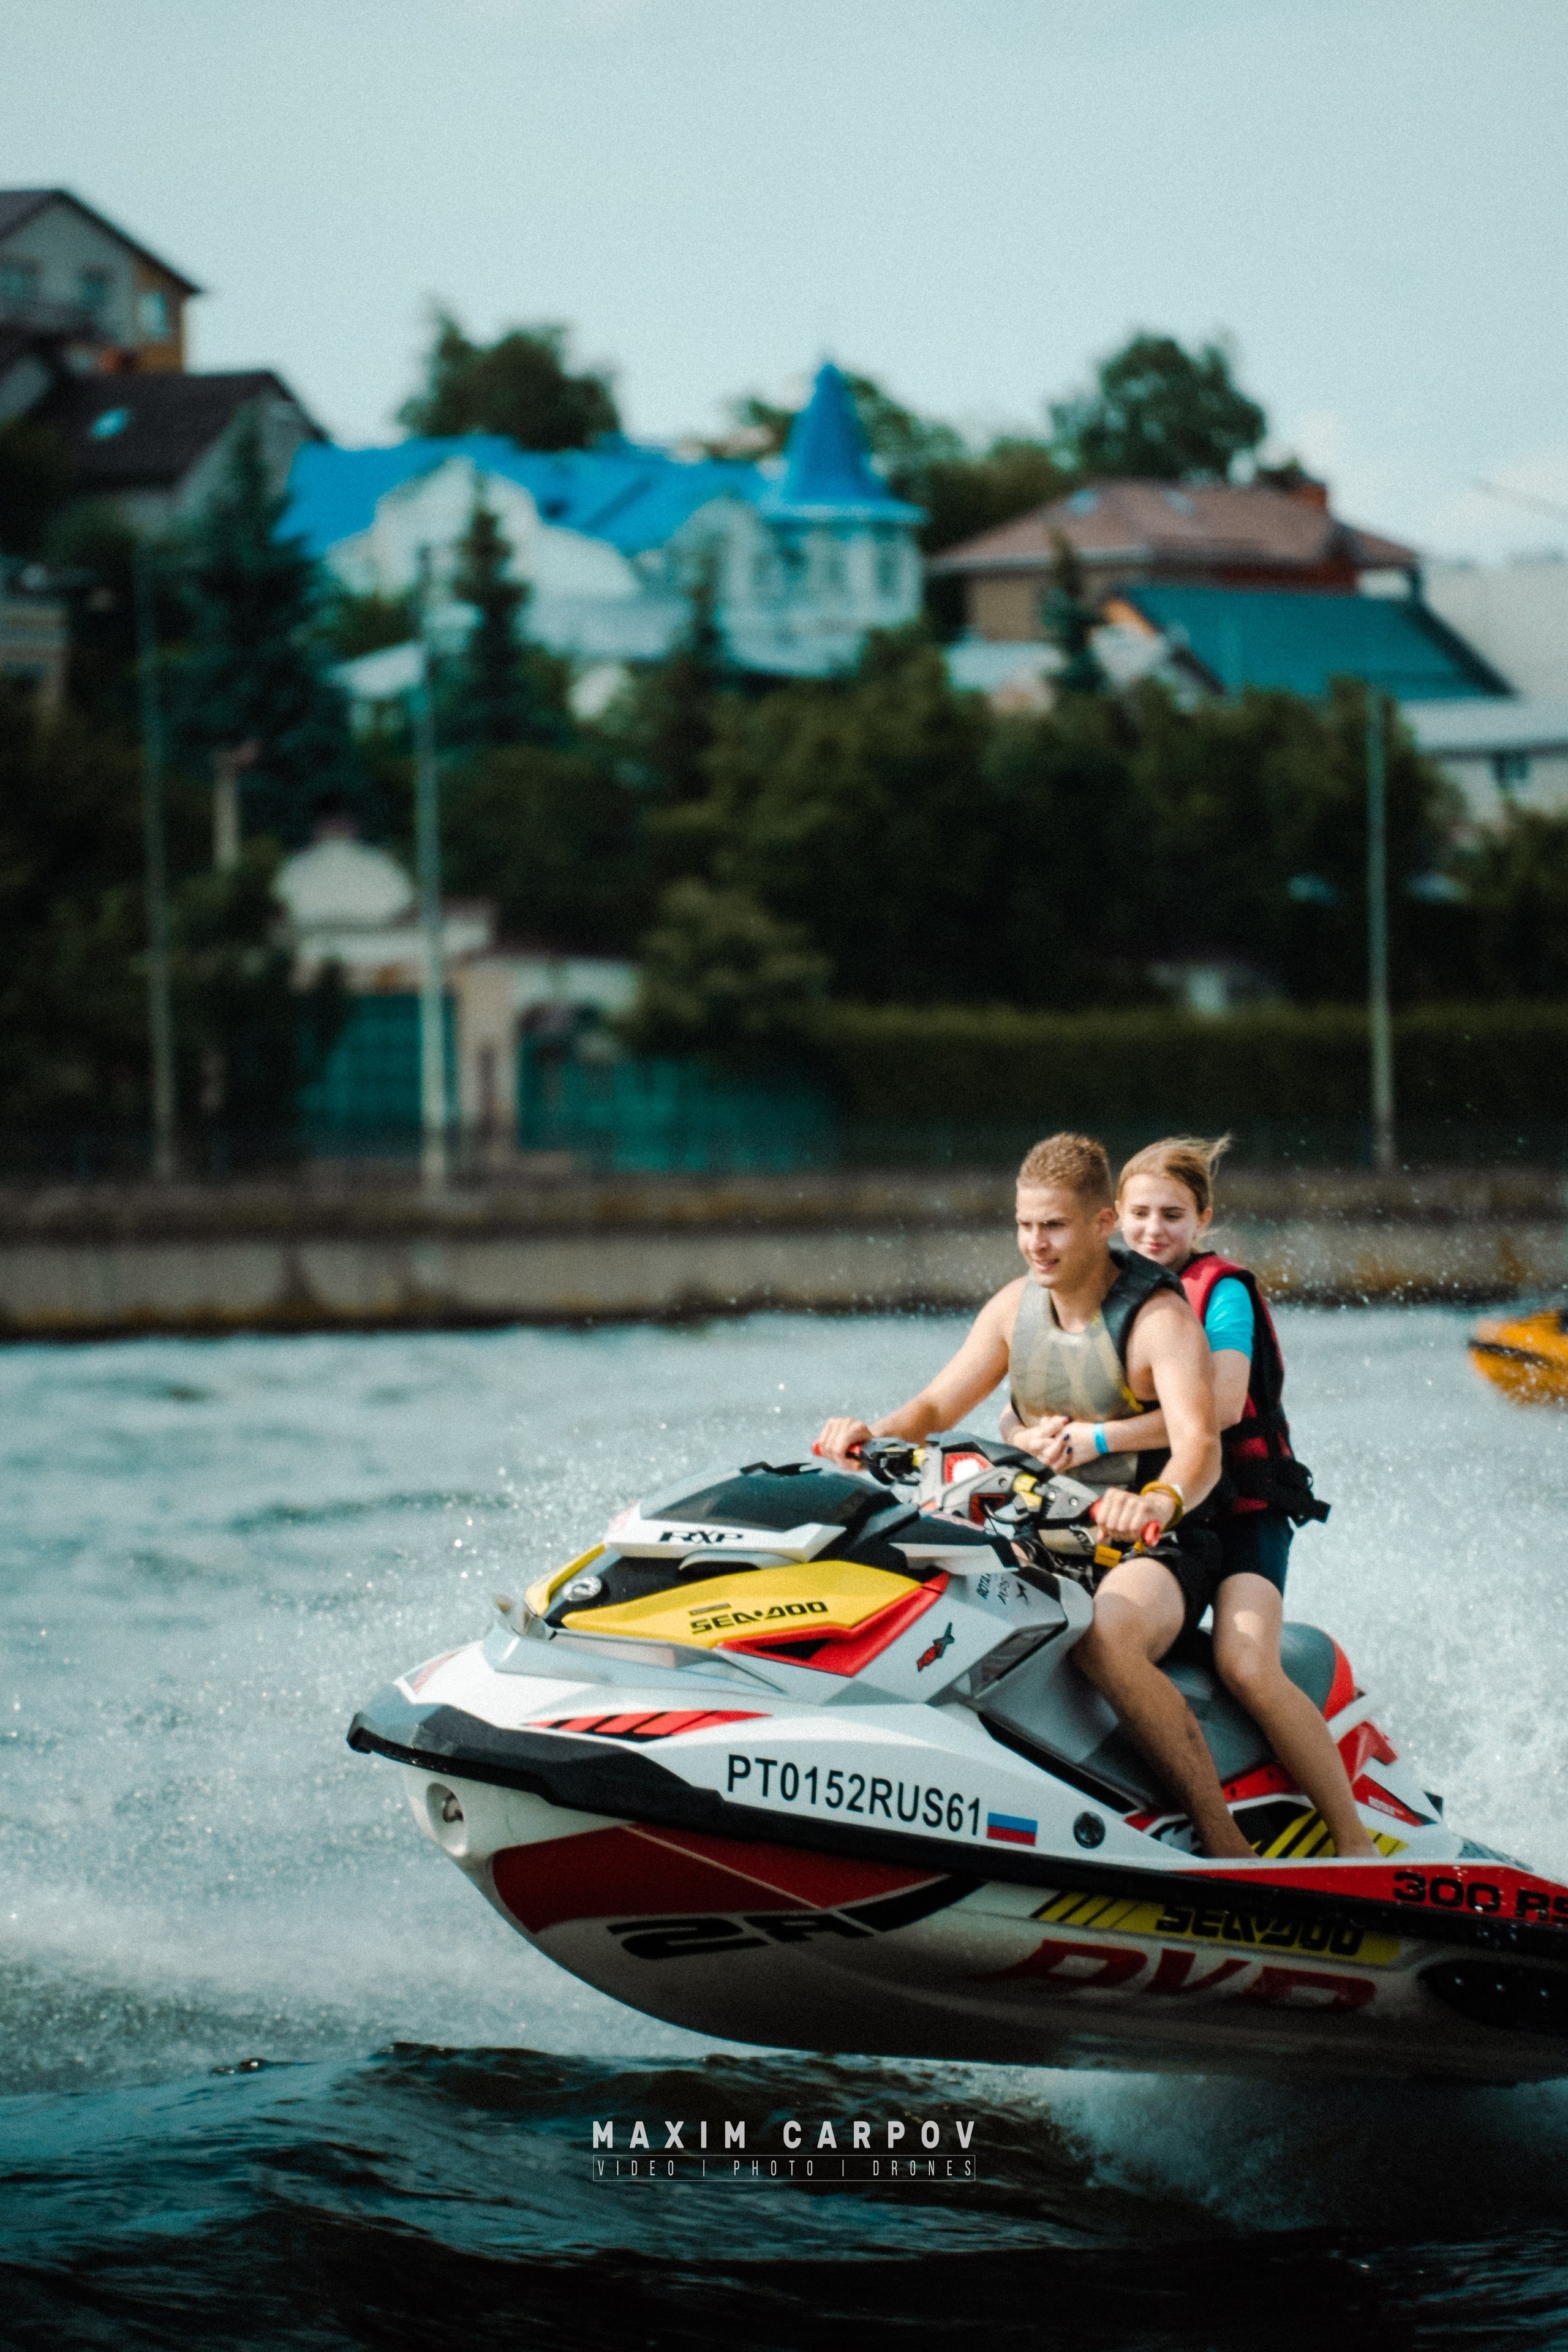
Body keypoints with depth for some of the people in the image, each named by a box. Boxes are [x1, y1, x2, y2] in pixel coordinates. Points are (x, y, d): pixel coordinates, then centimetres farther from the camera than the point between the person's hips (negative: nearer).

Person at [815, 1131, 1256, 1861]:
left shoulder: (1160, 1317, -15)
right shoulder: (1016, 1306, 5)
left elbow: (1200, 1443, -29)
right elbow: (936, 1408, 7)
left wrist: (1162, 1499, -52)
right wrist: (873, 1434, -16)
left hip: (1156, 1551, -7)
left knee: (1102, 1638, -40)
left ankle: (1225, 1842, -36)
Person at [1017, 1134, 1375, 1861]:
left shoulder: (1221, 1290, -3)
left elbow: (1220, 1404, -21)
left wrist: (1101, 1438, -29)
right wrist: (1038, 1437, -19)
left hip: (1239, 1510, -5)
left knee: (1245, 1663, -27)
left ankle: (1356, 1843, -20)